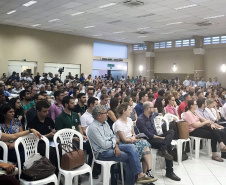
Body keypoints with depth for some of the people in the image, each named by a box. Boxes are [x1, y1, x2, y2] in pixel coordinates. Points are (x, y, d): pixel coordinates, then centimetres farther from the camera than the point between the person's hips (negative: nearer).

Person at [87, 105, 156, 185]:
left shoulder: (105, 123, 9)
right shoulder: (93, 128, -18)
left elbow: (113, 136, 10)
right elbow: (104, 145, -21)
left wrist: (116, 146, -10)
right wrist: (115, 141, -5)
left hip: (112, 146, 8)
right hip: (102, 152, -8)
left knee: (131, 147, -14)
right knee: (129, 157, -17)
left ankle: (139, 174, -14)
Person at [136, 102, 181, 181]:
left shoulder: (151, 115, 10)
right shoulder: (140, 120, -18)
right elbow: (148, 135, -20)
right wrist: (161, 137, -14)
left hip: (156, 137, 9)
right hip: (149, 140, -9)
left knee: (171, 131, -14)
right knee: (168, 145, -27)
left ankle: (162, 150, -36)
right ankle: (169, 172, -23)